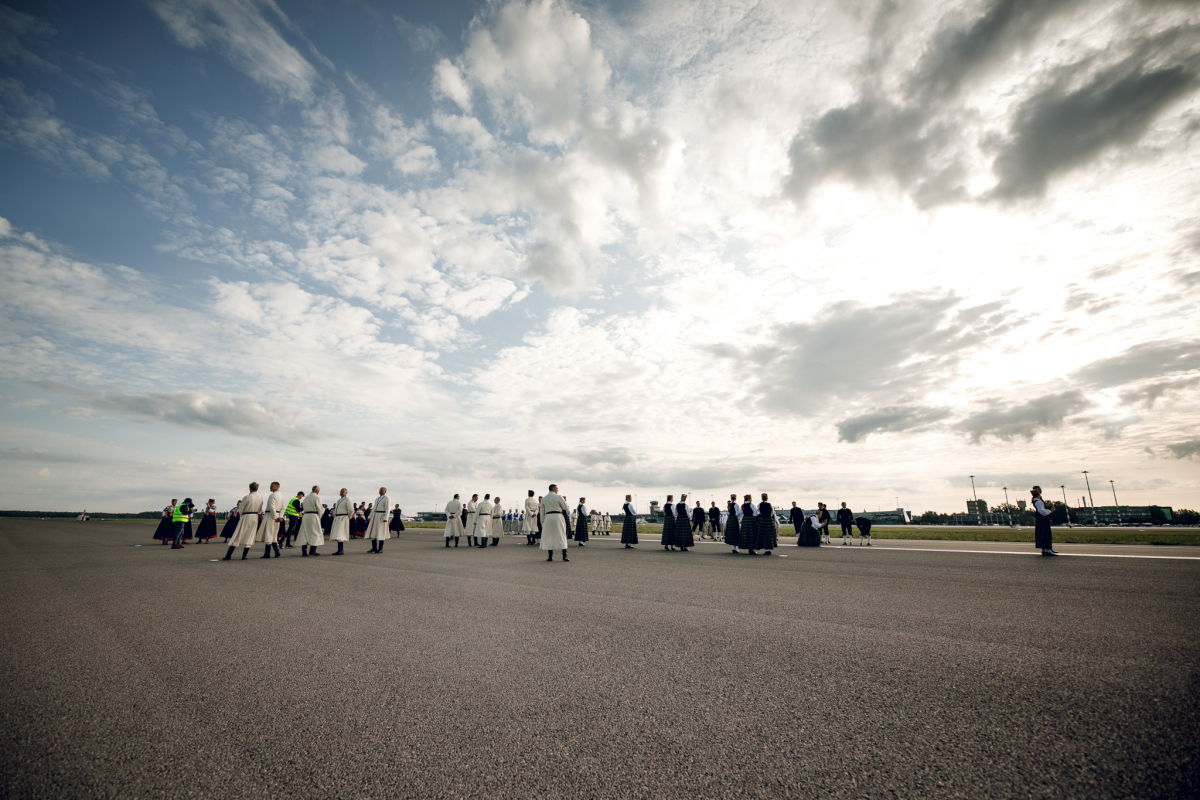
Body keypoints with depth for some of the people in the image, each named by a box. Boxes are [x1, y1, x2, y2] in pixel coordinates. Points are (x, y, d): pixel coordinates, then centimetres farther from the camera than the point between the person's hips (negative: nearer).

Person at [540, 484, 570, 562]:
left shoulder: (544, 498, 11)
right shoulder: (558, 497, -4)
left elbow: (542, 511, 14)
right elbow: (566, 507, -1)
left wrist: (542, 522, 19)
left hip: (548, 517, 3)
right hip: (558, 517, -3)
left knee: (549, 536, 9)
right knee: (561, 536, 2)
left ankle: (550, 556, 6)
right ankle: (564, 556, -1)